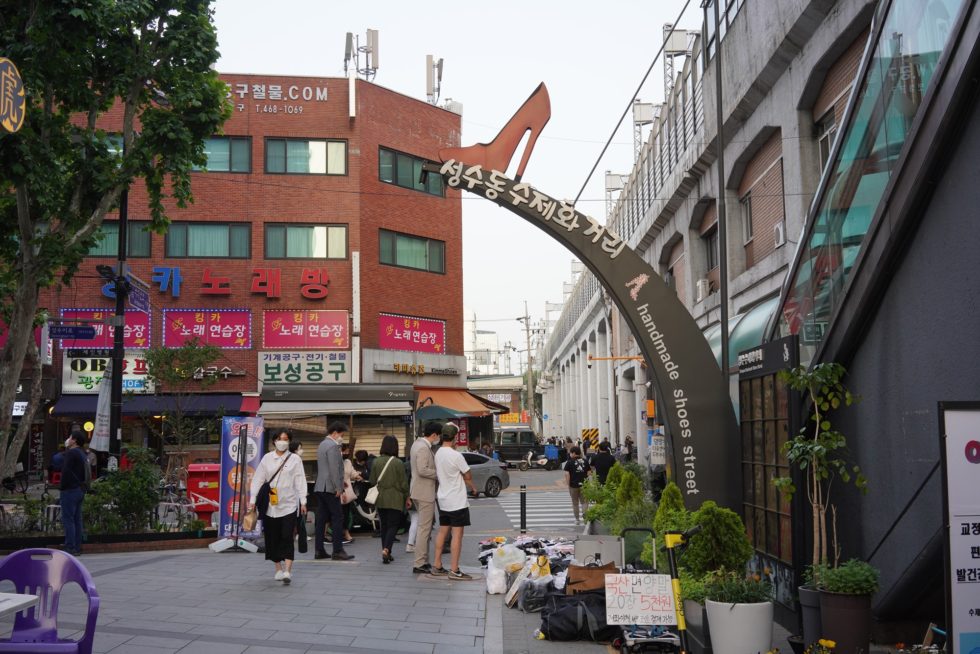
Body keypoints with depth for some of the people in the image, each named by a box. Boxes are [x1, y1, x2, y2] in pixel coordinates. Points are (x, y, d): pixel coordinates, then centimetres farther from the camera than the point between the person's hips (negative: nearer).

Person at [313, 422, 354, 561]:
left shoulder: (322, 445, 19)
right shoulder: (333, 446, -12)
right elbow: (334, 469, -19)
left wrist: (340, 483, 23)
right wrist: (338, 488, -17)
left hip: (320, 487, 10)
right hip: (330, 488, -10)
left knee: (321, 519, 8)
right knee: (337, 518, -6)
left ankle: (319, 550, 9)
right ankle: (337, 551, -7)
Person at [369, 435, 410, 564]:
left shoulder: (376, 462, -2)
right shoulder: (398, 463, -12)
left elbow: (372, 481, 6)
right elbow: (403, 483, -6)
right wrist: (407, 497, 8)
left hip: (380, 499, 4)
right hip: (395, 499, -4)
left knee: (384, 525, 13)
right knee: (393, 525, 1)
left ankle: (386, 553, 17)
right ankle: (386, 549, -18)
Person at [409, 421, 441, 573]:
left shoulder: (417, 444, 12)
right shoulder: (424, 448, -19)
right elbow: (423, 470, -27)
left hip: (418, 491, 11)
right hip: (425, 492, -11)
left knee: (425, 526, 17)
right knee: (424, 528, -5)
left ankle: (424, 560, 23)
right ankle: (419, 564, -2)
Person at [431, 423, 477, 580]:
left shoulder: (438, 453, 3)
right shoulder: (456, 456, -19)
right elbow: (467, 475, -9)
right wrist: (473, 487, 10)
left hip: (443, 499, 8)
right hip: (457, 501, -8)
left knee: (443, 532, 15)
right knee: (457, 534, -3)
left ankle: (437, 566, 20)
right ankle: (454, 570, -2)